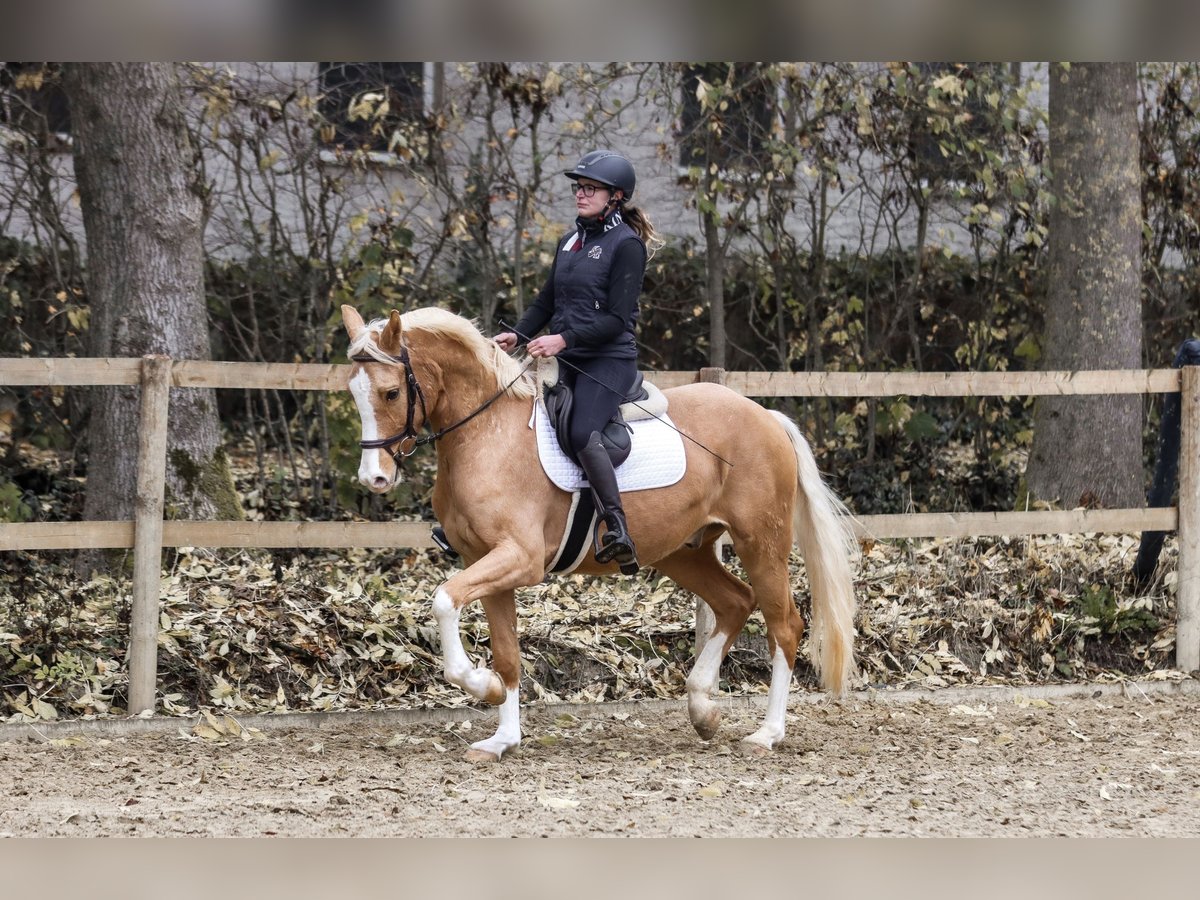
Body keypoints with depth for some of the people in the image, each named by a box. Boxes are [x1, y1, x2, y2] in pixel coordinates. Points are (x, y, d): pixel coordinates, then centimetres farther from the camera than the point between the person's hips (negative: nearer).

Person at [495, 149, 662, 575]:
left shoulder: (626, 244, -8)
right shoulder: (570, 240, 16)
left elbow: (617, 319, -14)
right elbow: (547, 300, 22)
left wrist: (564, 339, -24)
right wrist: (517, 335, 4)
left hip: (609, 360, -8)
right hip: (564, 362, 8)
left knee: (581, 433, -30)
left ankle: (617, 531, -32)